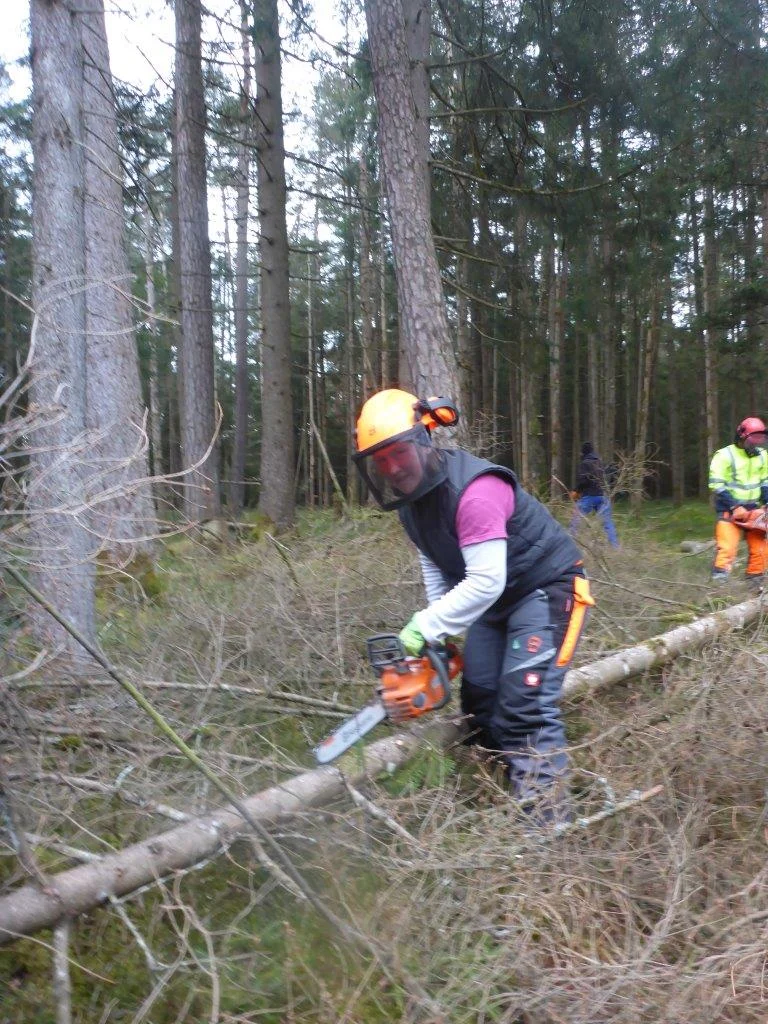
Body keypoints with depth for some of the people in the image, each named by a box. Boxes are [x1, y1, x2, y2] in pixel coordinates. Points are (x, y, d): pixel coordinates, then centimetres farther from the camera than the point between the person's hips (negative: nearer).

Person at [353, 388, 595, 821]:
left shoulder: (472, 489, -32)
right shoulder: (411, 494, -3)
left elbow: (485, 582, -33)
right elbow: (433, 559, 7)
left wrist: (425, 627, -27)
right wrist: (440, 621, -4)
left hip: (547, 587, -9)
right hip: (496, 599, 9)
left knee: (526, 704, -17)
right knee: (479, 697, 8)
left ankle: (546, 814, -10)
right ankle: (510, 788, 23)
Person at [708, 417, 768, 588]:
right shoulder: (725, 455, -13)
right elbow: (716, 485, -16)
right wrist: (735, 507, -21)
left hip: (752, 509, 6)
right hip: (729, 510, -6)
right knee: (727, 549, -15)